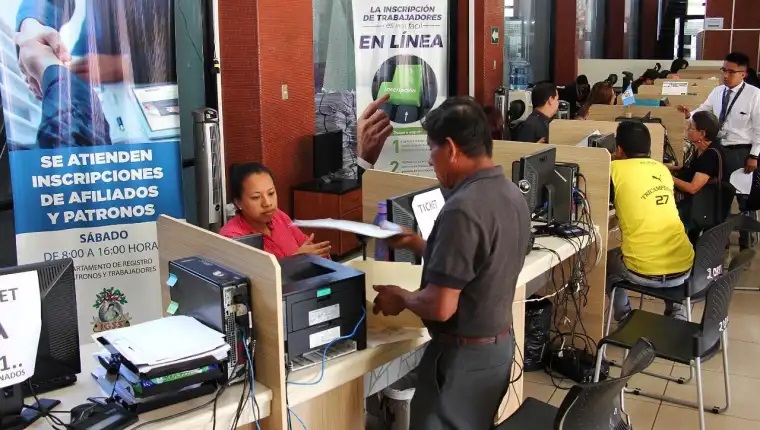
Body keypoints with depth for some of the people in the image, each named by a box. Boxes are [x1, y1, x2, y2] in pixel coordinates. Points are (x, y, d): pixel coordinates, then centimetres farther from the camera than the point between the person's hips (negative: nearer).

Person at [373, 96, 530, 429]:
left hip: (463, 355, -9)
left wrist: (400, 298, -7)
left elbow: (441, 307, -26)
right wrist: (418, 245, 17)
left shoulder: (463, 208, -26)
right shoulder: (512, 194, 3)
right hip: (500, 344, 9)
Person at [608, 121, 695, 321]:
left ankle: (625, 318, 26)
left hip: (644, 271, -4)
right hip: (684, 267, 4)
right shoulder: (662, 168, 13)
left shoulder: (616, 169, -3)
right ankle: (676, 314, 29)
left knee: (609, 259, 29)